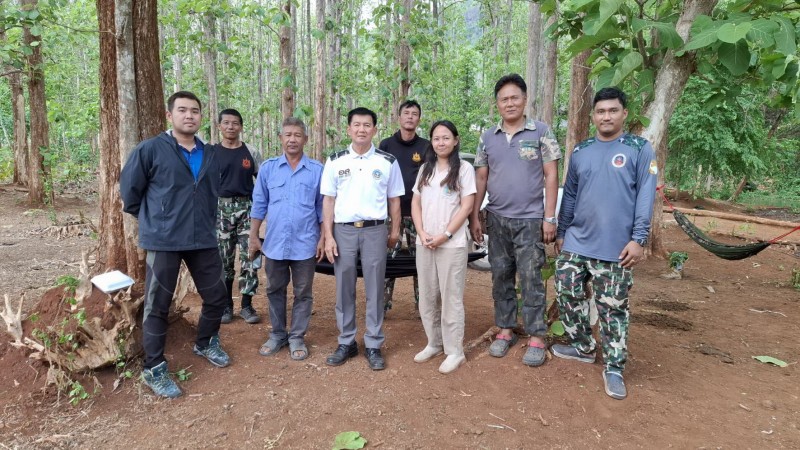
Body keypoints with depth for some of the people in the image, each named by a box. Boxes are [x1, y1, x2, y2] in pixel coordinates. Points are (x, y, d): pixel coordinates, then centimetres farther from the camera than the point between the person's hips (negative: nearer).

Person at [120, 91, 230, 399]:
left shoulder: (209, 155, 10)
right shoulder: (150, 150, -7)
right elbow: (129, 188, -1)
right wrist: (151, 220, 7)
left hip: (203, 239, 5)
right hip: (163, 241, -5)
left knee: (216, 296, 13)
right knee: (157, 306, 3)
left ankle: (206, 344, 39)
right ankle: (153, 369, 19)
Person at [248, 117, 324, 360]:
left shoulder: (317, 169, -2)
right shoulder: (267, 167, 2)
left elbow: (323, 207, 2)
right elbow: (259, 204, 6)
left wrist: (323, 239, -1)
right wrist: (253, 236, 4)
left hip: (305, 243, -2)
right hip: (275, 242, 2)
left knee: (303, 293, 8)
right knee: (275, 291, 14)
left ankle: (297, 337, 22)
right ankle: (277, 334, 30)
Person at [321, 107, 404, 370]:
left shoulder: (388, 162, 3)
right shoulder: (335, 162, 5)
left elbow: (394, 200, 8)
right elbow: (328, 200, 5)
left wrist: (395, 232, 7)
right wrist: (328, 237, -1)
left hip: (374, 230, -1)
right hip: (343, 230, 1)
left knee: (374, 290, 5)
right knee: (344, 290, 8)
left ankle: (373, 346, 16)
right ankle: (346, 343, 22)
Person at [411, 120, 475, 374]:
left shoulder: (464, 169, -2)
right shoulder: (425, 169, 13)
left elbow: (467, 206, -7)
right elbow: (415, 203, 10)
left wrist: (445, 235, -13)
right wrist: (422, 233, -5)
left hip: (452, 244, -5)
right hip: (424, 244, 5)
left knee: (451, 298, 0)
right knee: (427, 297, 11)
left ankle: (454, 351, 11)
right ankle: (434, 344, 26)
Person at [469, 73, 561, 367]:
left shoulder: (541, 132, -2)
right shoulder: (487, 138, 7)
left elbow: (551, 176, -3)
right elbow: (480, 179, 10)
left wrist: (549, 218, -8)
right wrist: (474, 217, 5)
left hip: (530, 220, -3)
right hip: (497, 219, 4)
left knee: (530, 279, 0)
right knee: (501, 277, 11)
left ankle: (536, 337, 12)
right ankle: (505, 330, 24)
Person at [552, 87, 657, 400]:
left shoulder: (640, 149, -3)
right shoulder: (580, 151, 9)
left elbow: (645, 196, -7)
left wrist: (638, 239, -14)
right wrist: (561, 232, 14)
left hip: (615, 248, -4)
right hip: (576, 242, 5)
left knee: (613, 308, 4)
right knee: (568, 294, 10)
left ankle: (614, 368, 17)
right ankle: (583, 347, 31)